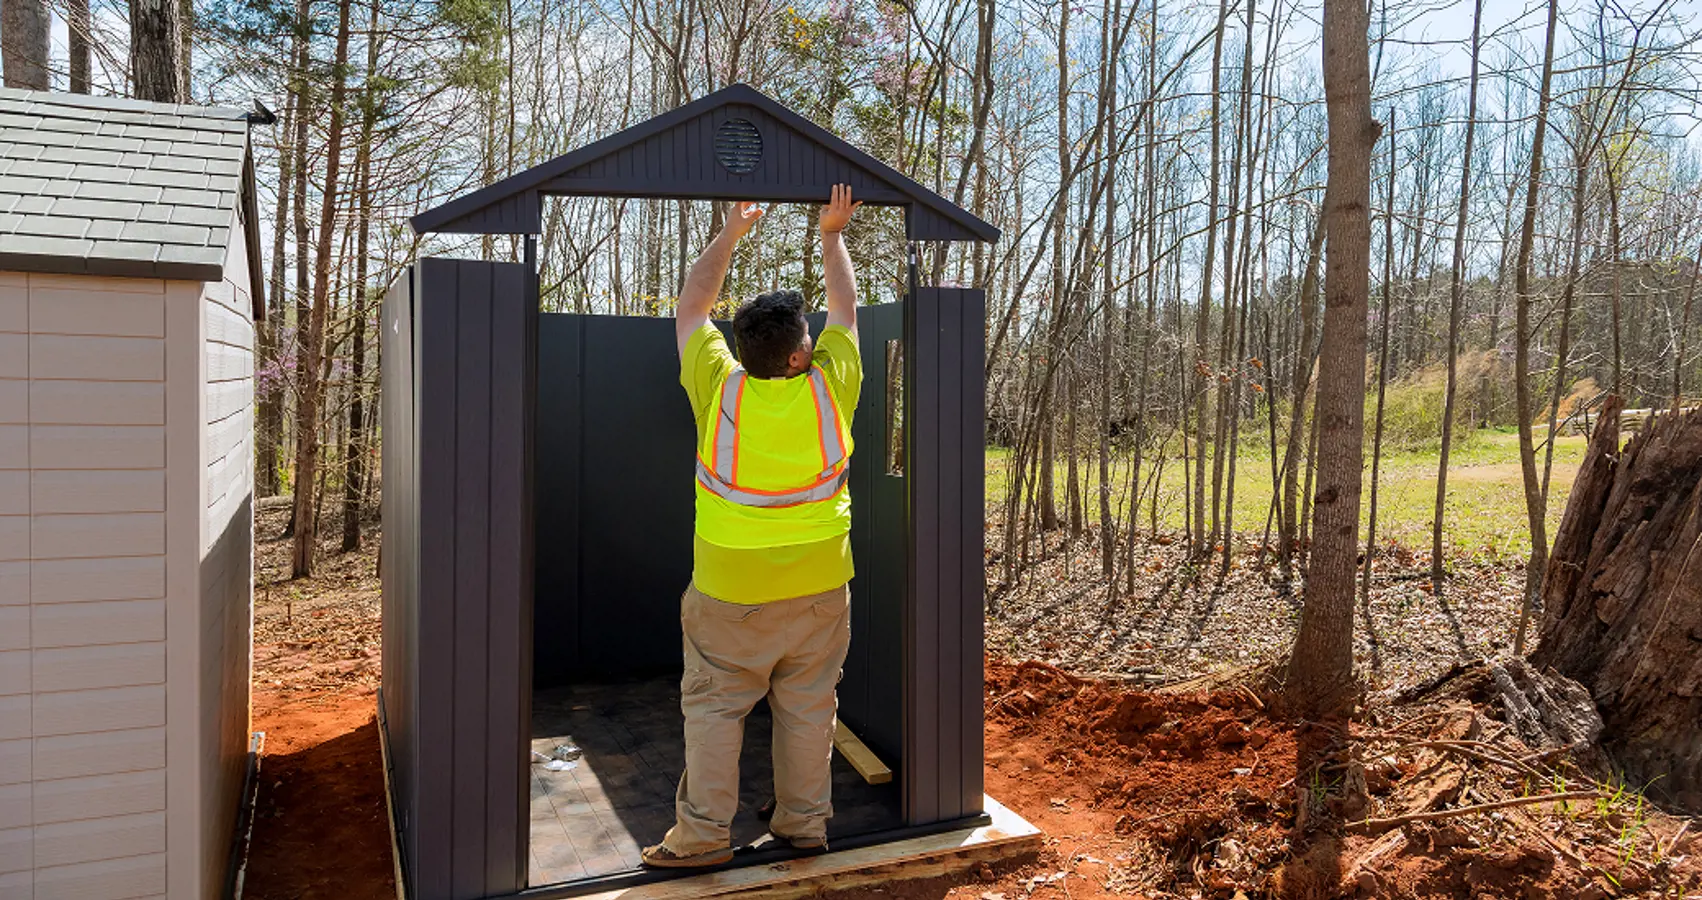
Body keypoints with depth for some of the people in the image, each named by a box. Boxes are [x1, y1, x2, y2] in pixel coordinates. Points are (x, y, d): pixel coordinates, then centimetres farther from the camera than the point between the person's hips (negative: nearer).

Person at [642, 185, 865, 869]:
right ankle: (805, 823, 24)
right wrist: (833, 234, 18)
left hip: (730, 590, -2)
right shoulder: (829, 388, -11)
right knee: (808, 708, 13)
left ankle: (702, 833, 13)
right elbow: (844, 308, 6)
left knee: (713, 708, 9)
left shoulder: (718, 388, -13)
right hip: (819, 586, 2)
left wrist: (732, 232, 14)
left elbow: (691, 305, 3)